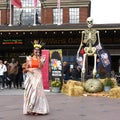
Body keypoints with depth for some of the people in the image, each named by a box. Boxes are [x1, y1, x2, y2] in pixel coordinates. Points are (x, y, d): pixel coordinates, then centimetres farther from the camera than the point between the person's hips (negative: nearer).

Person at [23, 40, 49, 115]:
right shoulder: (29, 58, 6)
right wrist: (29, 69, -13)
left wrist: (38, 58, -10)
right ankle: (30, 109, 5)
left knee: (37, 91, -6)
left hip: (38, 76, -1)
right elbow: (26, 68, 7)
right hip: (30, 76, 1)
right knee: (30, 91, 0)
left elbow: (40, 67, -11)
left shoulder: (41, 58, 5)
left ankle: (37, 109, -2)